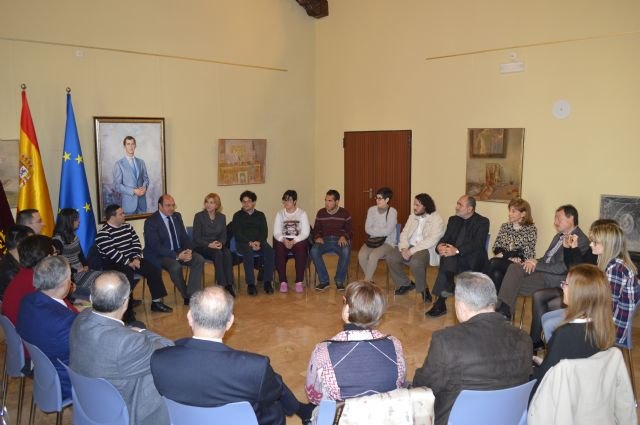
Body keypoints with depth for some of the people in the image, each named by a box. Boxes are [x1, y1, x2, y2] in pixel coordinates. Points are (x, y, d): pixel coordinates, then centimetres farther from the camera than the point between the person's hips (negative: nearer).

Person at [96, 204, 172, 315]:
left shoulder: (127, 226, 10)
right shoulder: (103, 234, -12)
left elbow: (136, 243, 7)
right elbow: (112, 254, -21)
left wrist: (136, 258, -9)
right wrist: (128, 262, -20)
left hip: (131, 260, 7)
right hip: (113, 263, -7)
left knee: (155, 270, -7)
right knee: (127, 278, -35)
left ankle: (156, 302, 4)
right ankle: (127, 311, -22)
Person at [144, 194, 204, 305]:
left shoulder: (177, 216, 6)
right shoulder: (150, 222, -14)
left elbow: (184, 237, 9)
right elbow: (156, 246, -20)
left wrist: (188, 250, -13)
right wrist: (176, 256, -27)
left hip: (179, 251, 6)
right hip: (159, 255, -6)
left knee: (199, 259, -18)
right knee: (175, 266, -34)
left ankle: (192, 295, -18)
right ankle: (186, 296, -11)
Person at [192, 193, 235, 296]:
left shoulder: (222, 217, 7)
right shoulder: (199, 216, -5)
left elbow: (224, 236, 7)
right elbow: (196, 237, -8)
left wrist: (220, 243, -16)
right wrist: (209, 244, -22)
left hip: (217, 245, 4)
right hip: (201, 246, -3)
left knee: (227, 253, -30)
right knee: (218, 254, -34)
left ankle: (229, 285, -31)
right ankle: (223, 286, -32)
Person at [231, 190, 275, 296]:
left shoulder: (260, 215, 17)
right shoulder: (237, 216, 10)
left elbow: (264, 232, 7)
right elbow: (237, 234, 0)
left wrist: (258, 242, -14)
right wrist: (250, 243, -16)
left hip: (259, 242, 2)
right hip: (243, 243, -2)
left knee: (270, 252, -30)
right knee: (248, 253, -37)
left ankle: (267, 282, -23)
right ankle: (250, 284, -32)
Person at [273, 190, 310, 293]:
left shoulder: (302, 213, 3)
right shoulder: (279, 214, 9)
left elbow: (305, 233, -6)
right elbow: (276, 232, 1)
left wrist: (293, 241, -20)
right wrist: (284, 240, -20)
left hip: (298, 240, -1)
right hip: (283, 240, 2)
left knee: (301, 250, -34)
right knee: (279, 251, -31)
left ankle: (299, 282, -27)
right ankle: (283, 282, -26)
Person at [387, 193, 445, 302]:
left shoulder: (437, 220, -7)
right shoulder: (412, 217, 15)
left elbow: (431, 241, -18)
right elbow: (404, 233, 10)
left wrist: (412, 251, -23)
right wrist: (404, 248, -11)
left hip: (426, 249, -6)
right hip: (409, 247, 7)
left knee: (415, 262, -37)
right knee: (390, 257, -17)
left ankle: (423, 288, -9)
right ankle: (405, 284, 4)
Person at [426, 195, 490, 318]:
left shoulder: (482, 222, -1)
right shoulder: (453, 219, 16)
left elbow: (478, 244, -15)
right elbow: (445, 238, 10)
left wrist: (457, 250, -30)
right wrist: (440, 246, -17)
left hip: (472, 259, -4)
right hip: (453, 256, 4)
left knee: (449, 259, -35)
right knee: (448, 260, -32)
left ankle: (440, 302, -29)